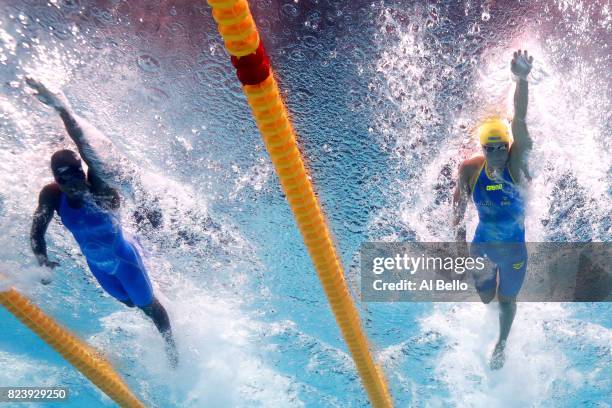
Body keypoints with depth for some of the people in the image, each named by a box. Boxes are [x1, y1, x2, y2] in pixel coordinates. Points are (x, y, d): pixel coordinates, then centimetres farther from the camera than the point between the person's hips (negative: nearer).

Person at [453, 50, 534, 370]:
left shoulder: (515, 163, -22)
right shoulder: (470, 169, -17)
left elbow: (519, 122, -38)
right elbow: (459, 197, 4)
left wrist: (522, 80, -51)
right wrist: (458, 226, -4)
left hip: (514, 247, -2)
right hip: (482, 245, 2)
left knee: (507, 299, 17)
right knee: (485, 297, 20)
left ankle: (501, 345, 47)